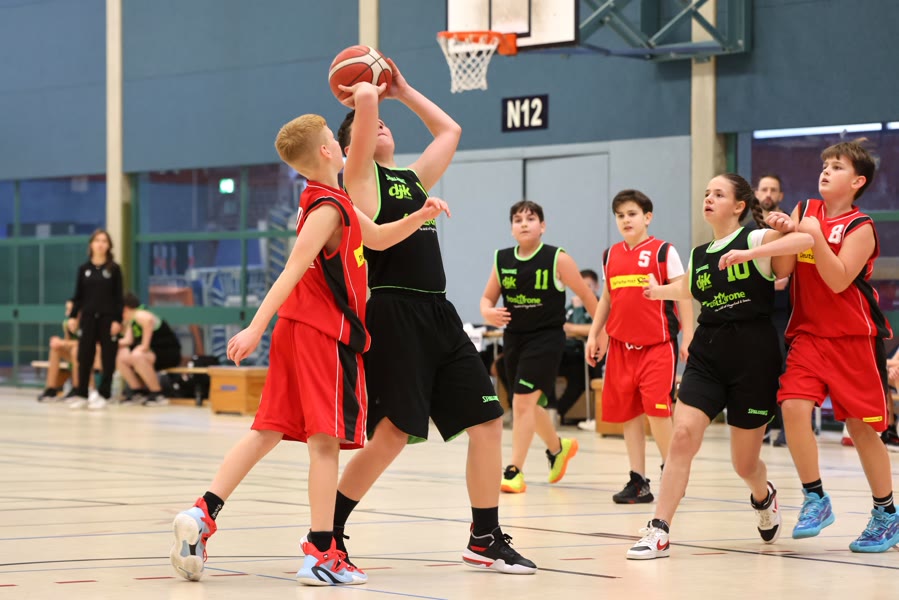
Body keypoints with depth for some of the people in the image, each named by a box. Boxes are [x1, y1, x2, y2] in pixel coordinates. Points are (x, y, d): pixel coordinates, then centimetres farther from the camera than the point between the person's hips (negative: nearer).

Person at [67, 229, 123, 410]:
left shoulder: (114, 269, 0)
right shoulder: (84, 269, 7)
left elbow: (118, 297, -2)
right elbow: (78, 296, 8)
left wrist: (118, 320, -9)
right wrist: (73, 316, -2)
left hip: (107, 317, -2)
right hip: (88, 317, 2)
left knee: (108, 357, -1)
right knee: (84, 356, 1)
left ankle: (103, 395, 5)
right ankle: (81, 395, 7)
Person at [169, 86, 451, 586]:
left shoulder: (332, 200, 15)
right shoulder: (329, 209, -14)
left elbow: (375, 238, 27)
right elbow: (292, 271, -21)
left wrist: (420, 216, 17)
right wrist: (257, 328, -26)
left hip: (299, 332, 9)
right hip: (325, 334, -9)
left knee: (269, 431, 8)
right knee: (326, 439, -7)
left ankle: (203, 514, -2)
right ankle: (321, 554, -8)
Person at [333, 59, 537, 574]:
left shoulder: (413, 179, 21)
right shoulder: (360, 177, 1)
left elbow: (450, 131, 32)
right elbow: (362, 123, -15)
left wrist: (401, 90, 29)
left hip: (437, 314, 8)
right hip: (393, 313, -8)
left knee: (488, 419, 3)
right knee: (394, 433, -9)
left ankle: (486, 539, 11)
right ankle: (327, 532, 4)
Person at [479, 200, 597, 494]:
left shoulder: (558, 260, -10)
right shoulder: (502, 260, 1)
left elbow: (586, 295, -3)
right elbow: (487, 297, 9)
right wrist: (488, 313, -14)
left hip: (546, 337, -6)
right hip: (514, 337, 6)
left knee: (523, 401, -15)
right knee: (528, 404, 18)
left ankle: (515, 472, -10)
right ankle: (558, 447, 45)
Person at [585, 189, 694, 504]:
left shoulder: (663, 252, -3)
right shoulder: (611, 255, 12)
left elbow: (683, 297, -3)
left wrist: (688, 337, -9)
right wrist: (594, 335, 14)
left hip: (657, 344, -5)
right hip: (621, 345, 5)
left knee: (657, 411, -13)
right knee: (627, 413, 5)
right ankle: (638, 481, 10)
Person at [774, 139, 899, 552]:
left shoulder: (860, 227, -6)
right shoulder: (804, 210, 7)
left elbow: (838, 281, -17)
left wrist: (815, 235, -24)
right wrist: (784, 234, -16)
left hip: (852, 338, -4)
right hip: (808, 334, 4)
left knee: (861, 426, 1)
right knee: (793, 407, -16)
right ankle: (815, 499, -3)